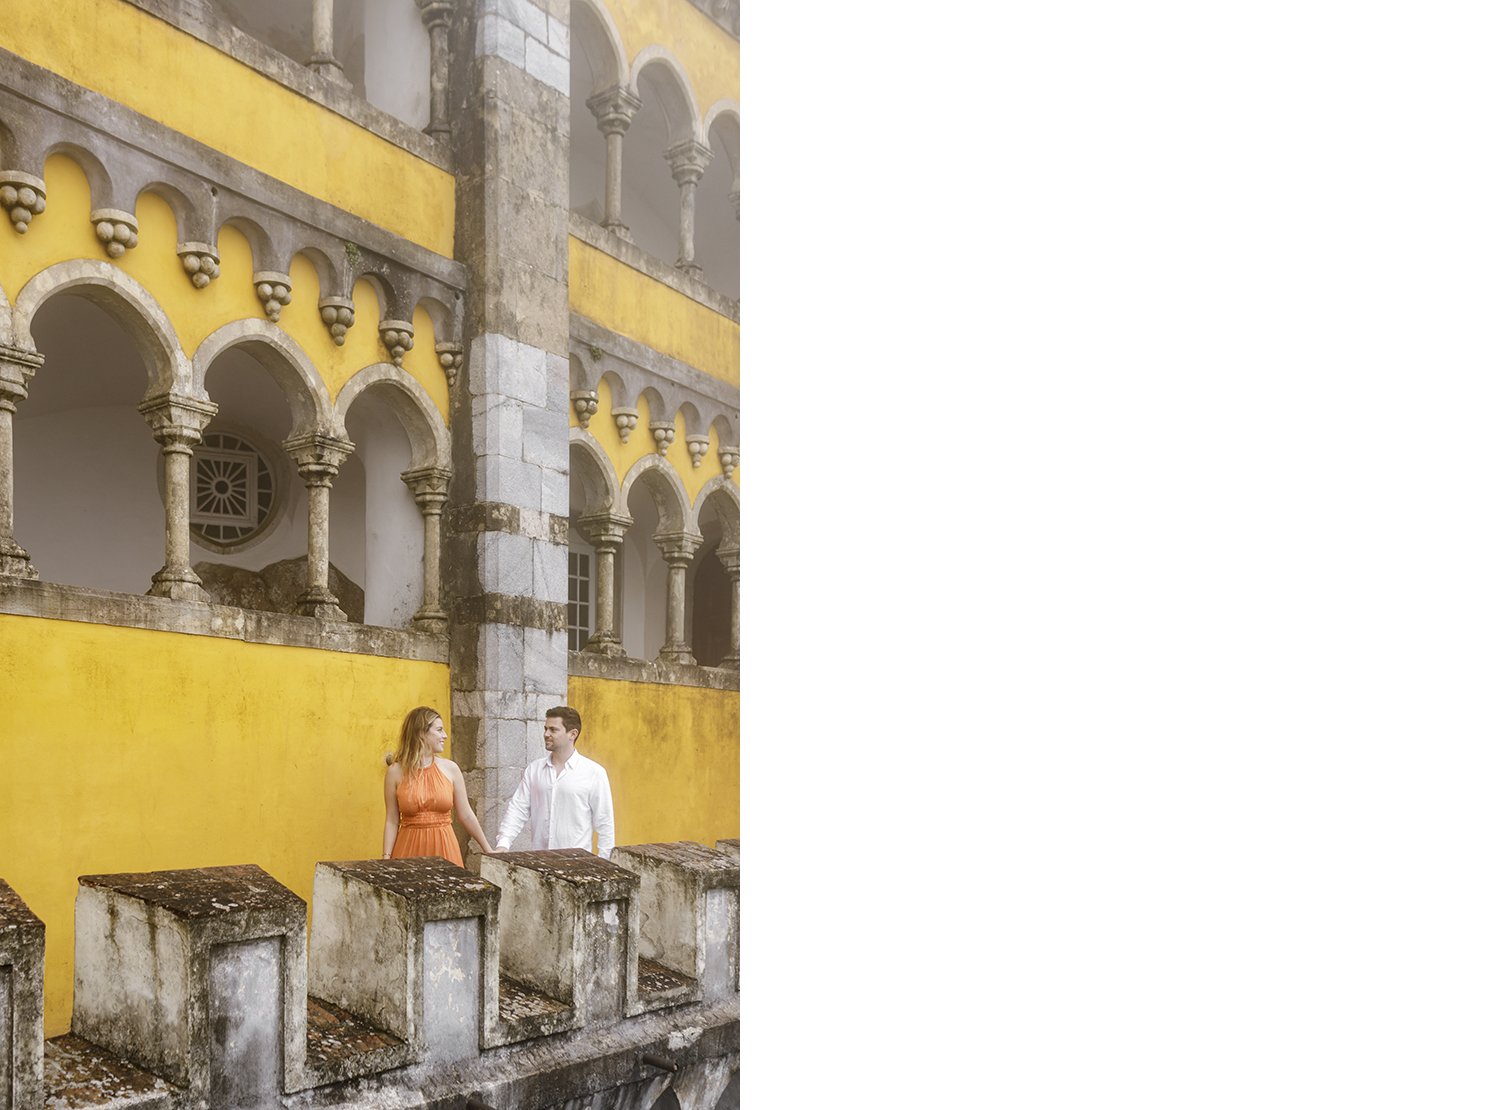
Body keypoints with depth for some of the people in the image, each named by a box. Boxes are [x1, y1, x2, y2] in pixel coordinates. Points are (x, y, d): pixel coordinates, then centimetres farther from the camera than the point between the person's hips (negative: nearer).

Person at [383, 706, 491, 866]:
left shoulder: (450, 768, 2)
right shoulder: (396, 772, -2)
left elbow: (466, 816, 6)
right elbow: (392, 821, 0)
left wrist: (488, 850, 8)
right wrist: (386, 858, -8)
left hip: (444, 847, 1)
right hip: (410, 848, -1)